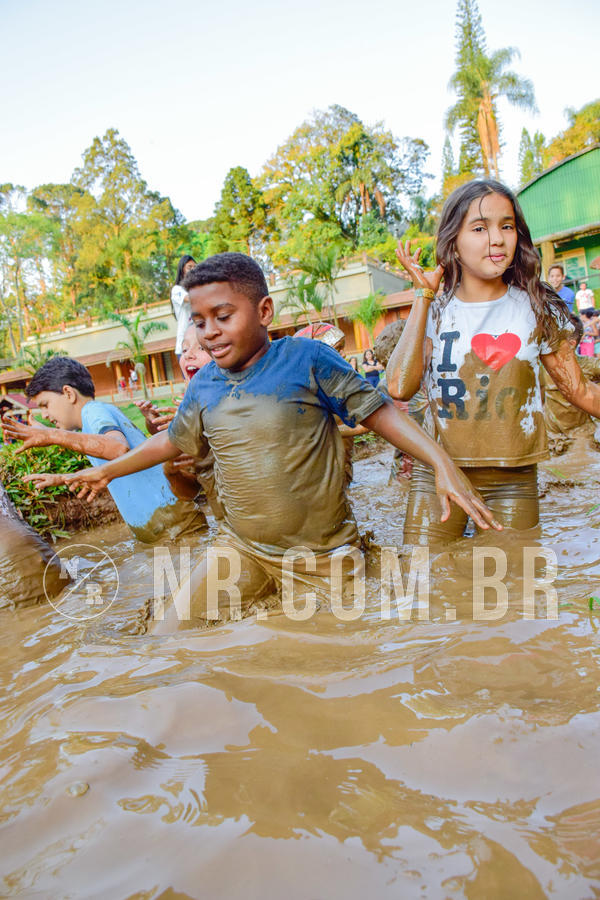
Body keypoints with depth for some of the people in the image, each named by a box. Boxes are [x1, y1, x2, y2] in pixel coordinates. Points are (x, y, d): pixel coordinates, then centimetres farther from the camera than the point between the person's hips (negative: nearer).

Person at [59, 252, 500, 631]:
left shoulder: (307, 359, -12)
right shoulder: (204, 385, 2)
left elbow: (376, 410, -11)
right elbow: (175, 440, 20)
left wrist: (443, 463, -24)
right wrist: (108, 471, 29)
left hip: (323, 554, -4)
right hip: (241, 548, 4)